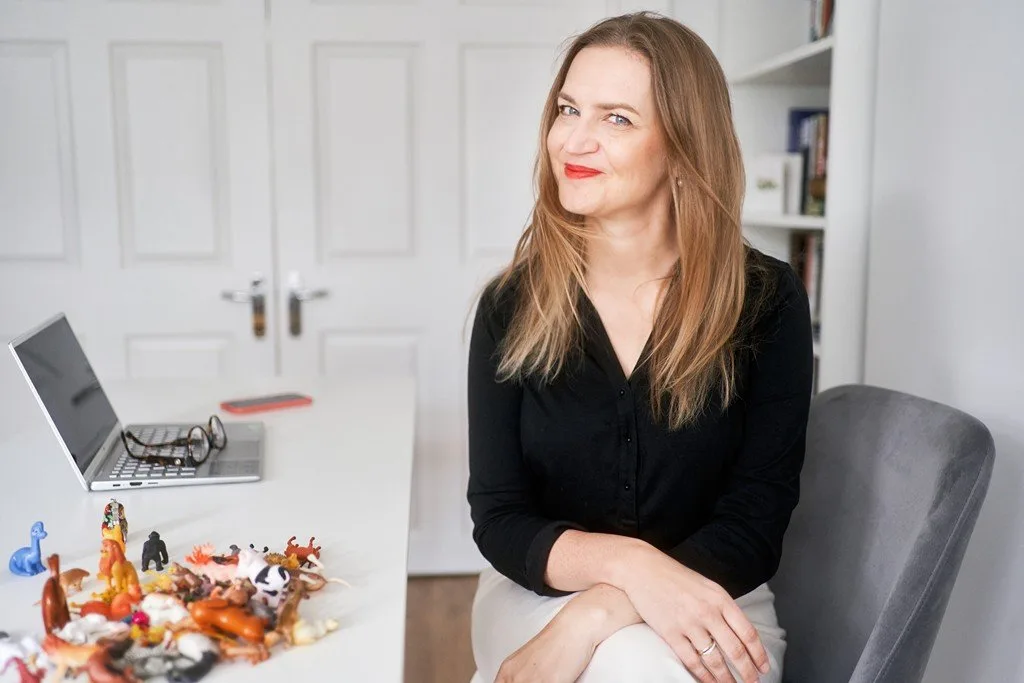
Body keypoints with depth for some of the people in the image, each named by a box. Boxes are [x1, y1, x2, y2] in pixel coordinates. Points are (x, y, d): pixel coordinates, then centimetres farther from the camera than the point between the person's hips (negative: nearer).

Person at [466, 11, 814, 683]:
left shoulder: (767, 301, -8)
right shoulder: (511, 305, -5)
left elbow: (753, 528, -11)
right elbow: (499, 518, -6)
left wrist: (594, 619, -26)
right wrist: (628, 563, -27)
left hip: (710, 604, 0)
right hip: (539, 593, 0)